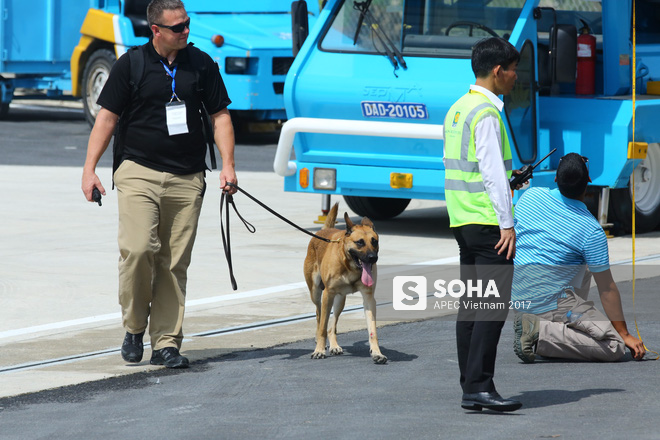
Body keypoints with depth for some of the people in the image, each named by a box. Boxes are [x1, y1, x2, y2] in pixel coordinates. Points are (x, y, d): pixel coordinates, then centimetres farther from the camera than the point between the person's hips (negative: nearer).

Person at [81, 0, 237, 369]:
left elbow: (220, 115, 12)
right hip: (138, 172, -2)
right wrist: (90, 168, -4)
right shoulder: (131, 65, 2)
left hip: (187, 179, 2)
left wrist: (228, 165, 1)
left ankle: (167, 342, 7)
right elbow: (107, 117, 3)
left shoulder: (202, 64, 9)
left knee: (175, 263, 1)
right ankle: (135, 327, 2)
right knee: (138, 249, -18)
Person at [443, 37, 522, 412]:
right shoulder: (486, 113, -13)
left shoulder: (458, 109, 16)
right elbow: (492, 173, -18)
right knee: (494, 303, -11)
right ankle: (479, 385, -17)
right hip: (487, 222, -10)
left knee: (471, 305, 9)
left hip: (462, 221, 10)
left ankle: (471, 388, 10)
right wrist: (507, 223, -17)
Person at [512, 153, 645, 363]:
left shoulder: (530, 196, 1)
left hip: (517, 300, 7)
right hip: (551, 304, -7)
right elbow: (607, 289, -7)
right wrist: (625, 334, 3)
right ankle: (541, 334, -17)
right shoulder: (592, 231, -12)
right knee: (615, 347, -9)